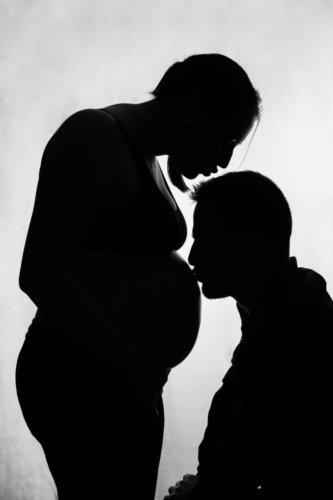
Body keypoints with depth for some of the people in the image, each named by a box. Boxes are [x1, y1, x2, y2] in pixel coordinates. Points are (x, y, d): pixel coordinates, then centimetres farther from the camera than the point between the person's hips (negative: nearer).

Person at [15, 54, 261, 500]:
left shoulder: (147, 157, 17)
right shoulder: (96, 136, -10)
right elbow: (40, 273, -19)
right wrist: (135, 361, -18)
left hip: (127, 378, 9)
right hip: (81, 378, -9)